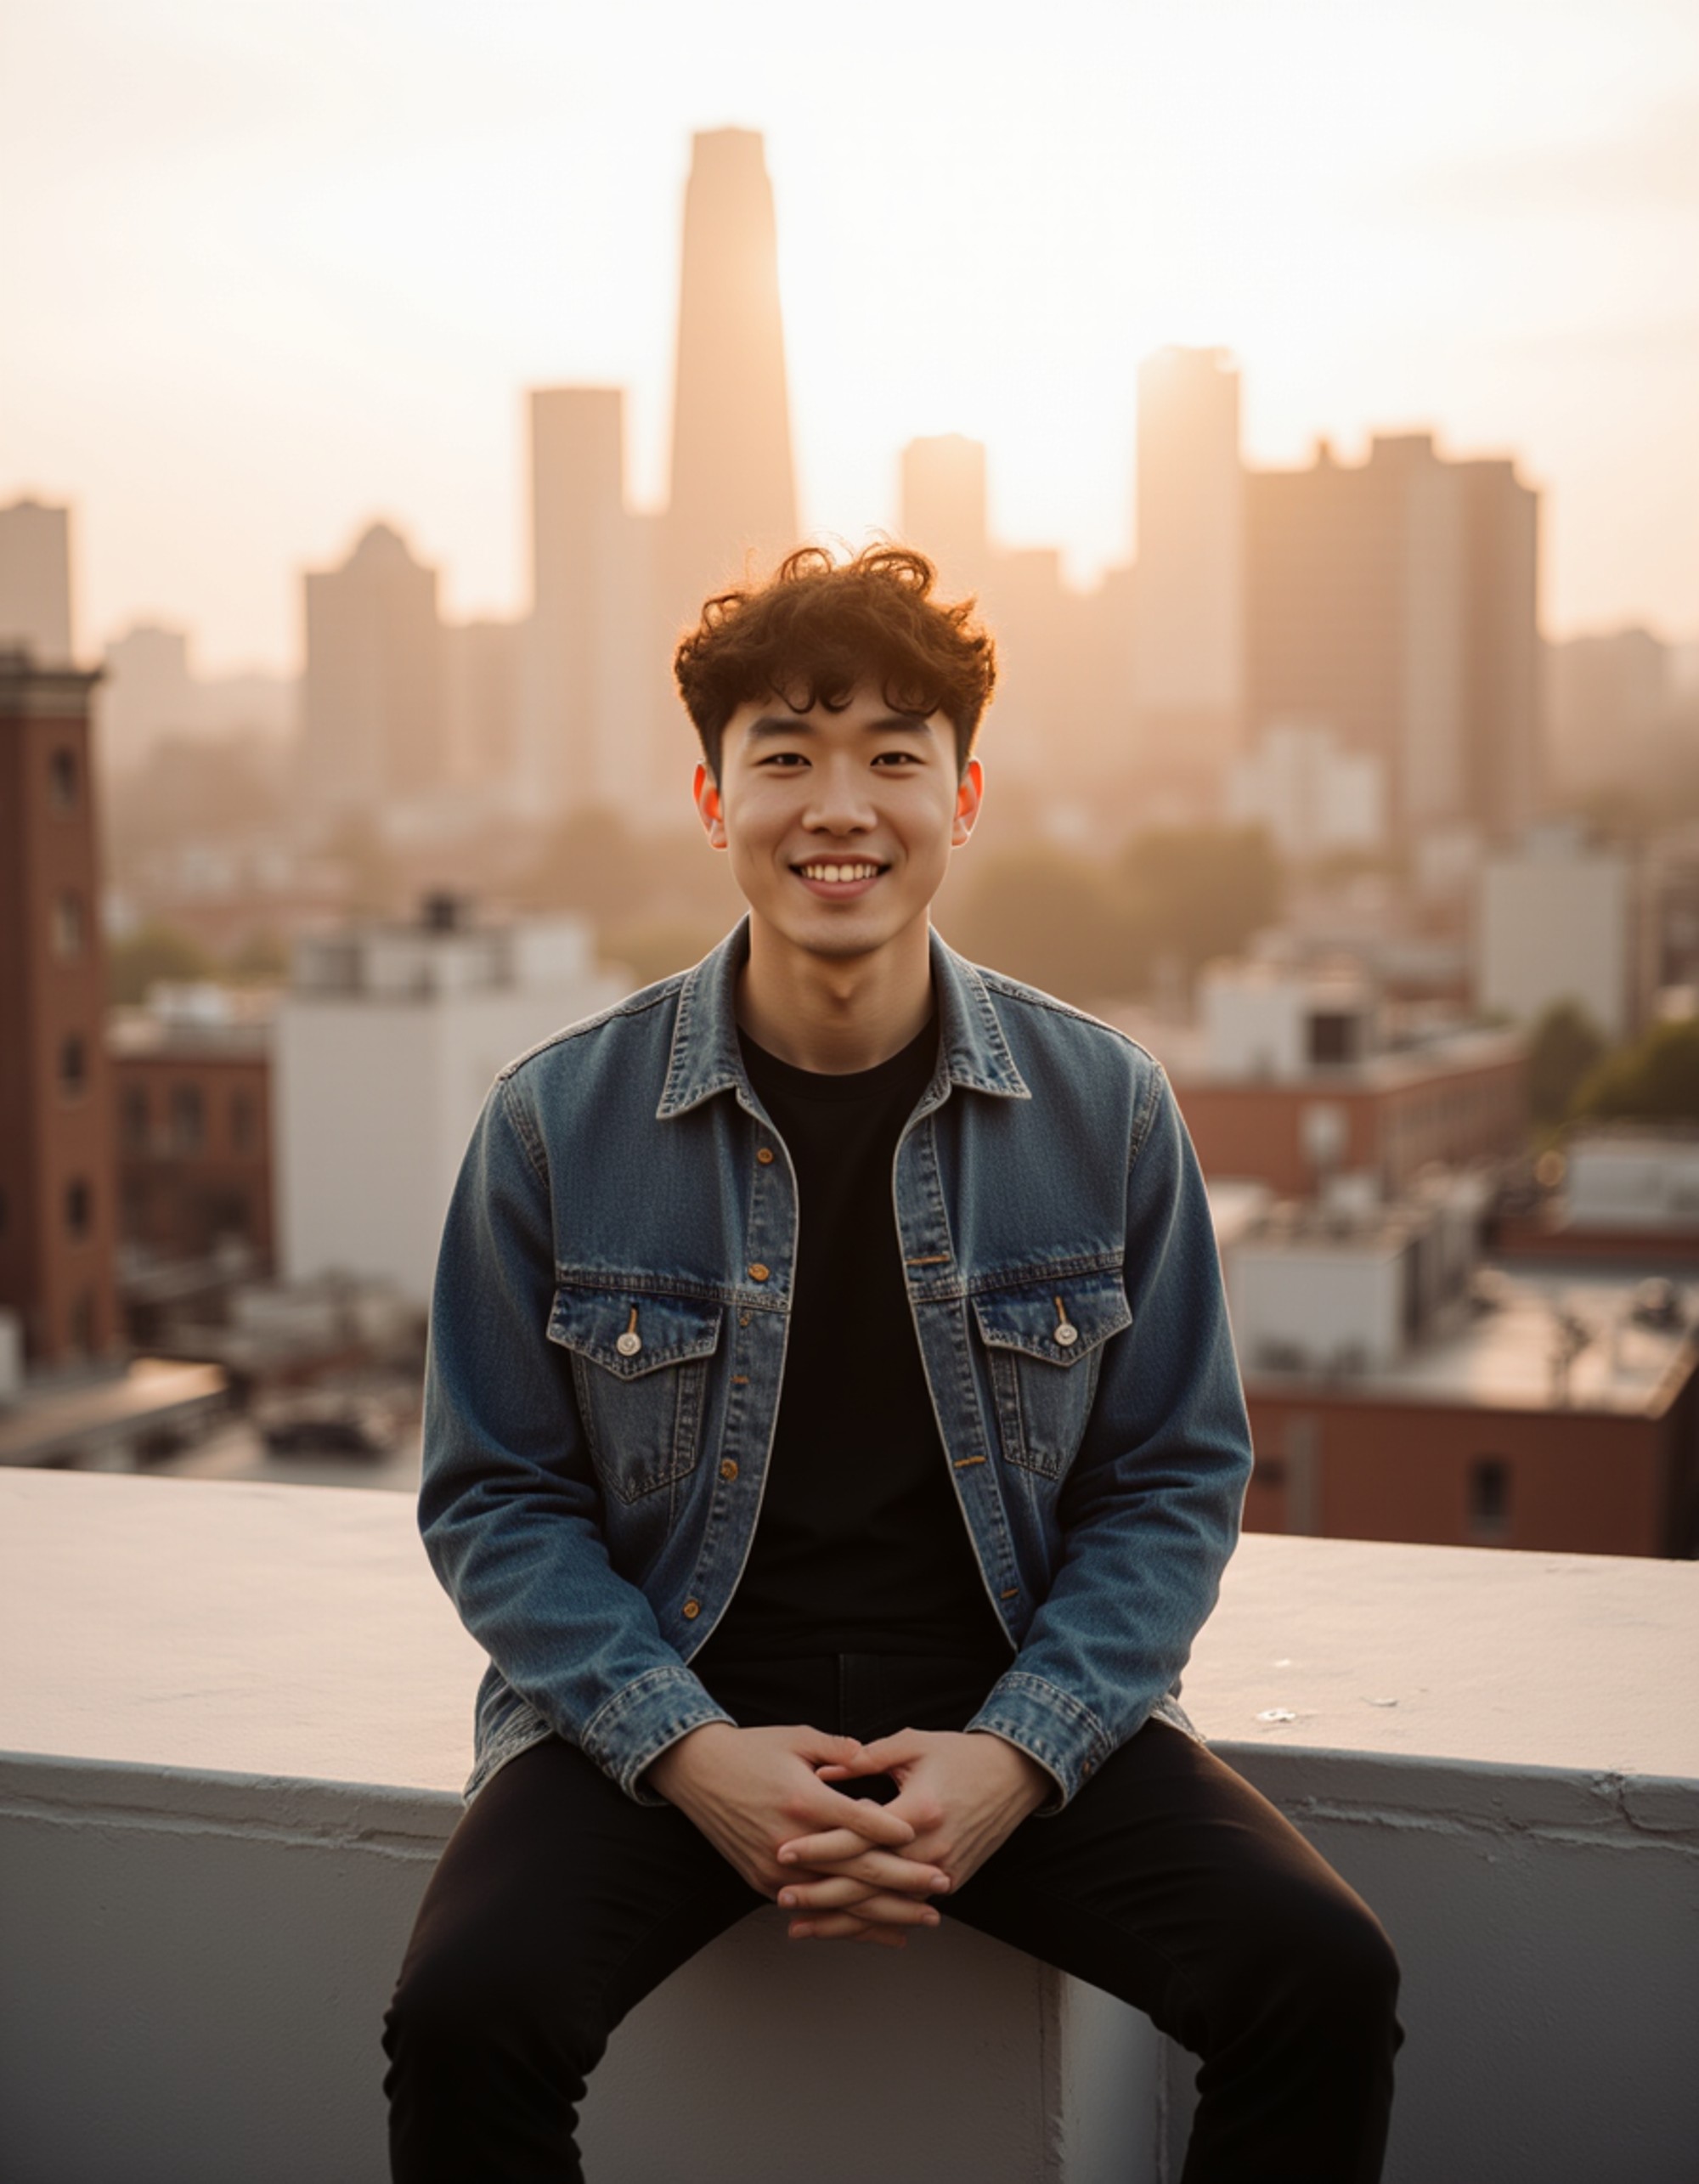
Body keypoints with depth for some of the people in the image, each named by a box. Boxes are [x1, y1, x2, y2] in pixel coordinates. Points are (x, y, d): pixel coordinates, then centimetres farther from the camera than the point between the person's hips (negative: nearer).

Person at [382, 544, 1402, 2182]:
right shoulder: (558, 1122, -3)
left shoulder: (1104, 1108, 0)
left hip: (1012, 1712, 1)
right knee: (465, 2015, -27)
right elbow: (497, 1497, 1)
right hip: (667, 1714, -1)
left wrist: (1015, 1756, -11)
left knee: (1326, 1982, -19)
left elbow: (1176, 1481, 4)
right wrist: (692, 1752, -14)